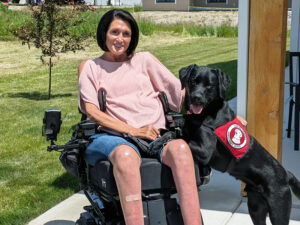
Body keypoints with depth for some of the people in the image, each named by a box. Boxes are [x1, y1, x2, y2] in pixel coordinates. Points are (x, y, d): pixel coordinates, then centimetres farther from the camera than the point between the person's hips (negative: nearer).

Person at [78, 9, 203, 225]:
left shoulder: (145, 59, 23)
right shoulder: (89, 67, 20)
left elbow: (180, 92, 18)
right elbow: (91, 110, 4)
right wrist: (132, 131, -10)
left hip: (155, 136, 2)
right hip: (112, 136, -1)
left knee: (179, 148, -35)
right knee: (125, 155, -40)